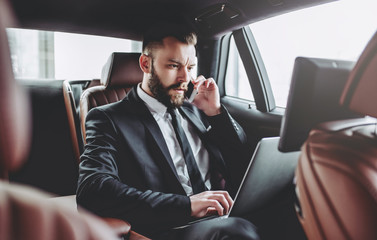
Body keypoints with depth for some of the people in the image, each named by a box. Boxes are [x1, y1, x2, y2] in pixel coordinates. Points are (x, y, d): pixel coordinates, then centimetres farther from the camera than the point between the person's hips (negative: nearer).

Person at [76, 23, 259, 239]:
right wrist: (186, 204, -23)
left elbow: (242, 151, 22)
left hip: (225, 219, 7)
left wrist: (215, 112, 6)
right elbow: (91, 190, -17)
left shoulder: (192, 110, 18)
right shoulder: (109, 119, 0)